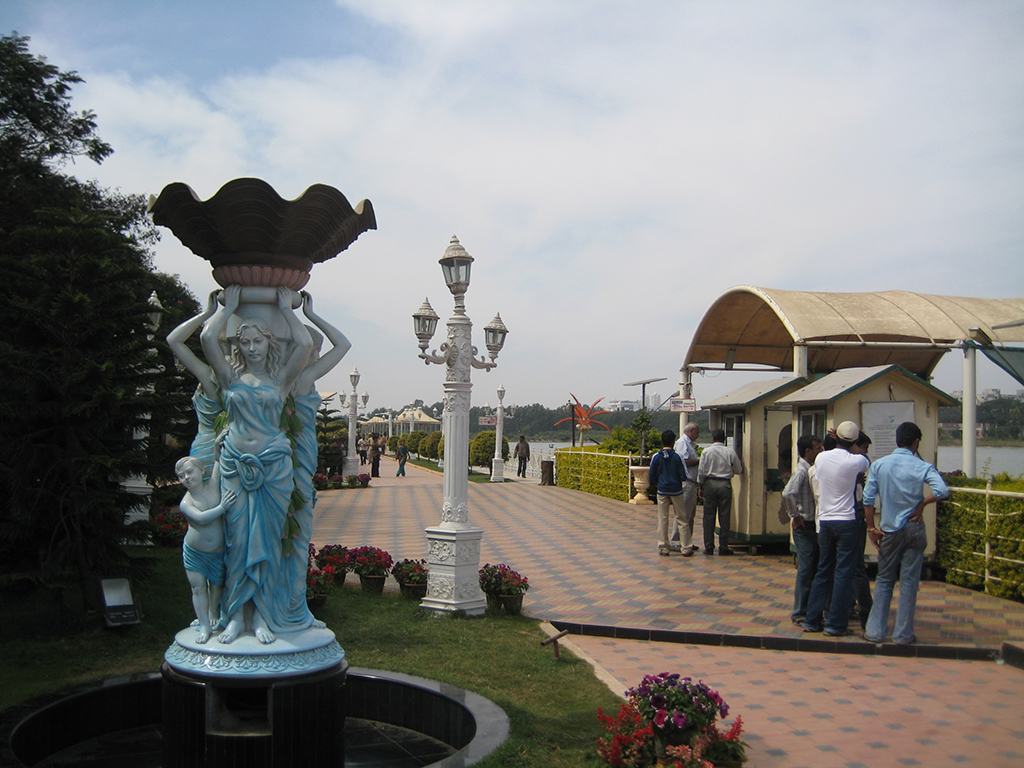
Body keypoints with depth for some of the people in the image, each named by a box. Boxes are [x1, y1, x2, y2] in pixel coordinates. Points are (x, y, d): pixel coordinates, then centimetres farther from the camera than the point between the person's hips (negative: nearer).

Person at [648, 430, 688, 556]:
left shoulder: (656, 457, -2)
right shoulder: (677, 456, -9)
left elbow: (651, 477, 3)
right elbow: (683, 475, -9)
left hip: (662, 490, 1)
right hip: (676, 490, -1)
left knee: (662, 520, 7)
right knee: (681, 519, 6)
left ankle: (663, 547, 8)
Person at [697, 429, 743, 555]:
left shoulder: (707, 451, -1)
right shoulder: (730, 452, 0)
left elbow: (701, 470, -1)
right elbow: (738, 470, 8)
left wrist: (700, 486, 10)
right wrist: (741, 464, 30)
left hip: (710, 484, 0)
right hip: (725, 485, 0)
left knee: (709, 517, 5)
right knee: (725, 517, 5)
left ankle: (709, 547, 6)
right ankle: (723, 547, 6)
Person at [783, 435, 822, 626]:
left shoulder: (811, 470, 12)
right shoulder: (801, 470, -16)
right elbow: (788, 494, -29)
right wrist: (795, 516, -19)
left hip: (813, 525, 9)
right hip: (804, 526, -9)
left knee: (814, 569, 14)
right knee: (806, 570, -5)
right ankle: (799, 614, 2)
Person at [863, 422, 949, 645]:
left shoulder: (879, 465, -2)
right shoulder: (922, 467, -7)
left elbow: (868, 498, -4)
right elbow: (942, 490, -23)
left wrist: (871, 528, 3)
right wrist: (921, 504, -7)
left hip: (889, 530, 2)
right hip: (914, 529, -1)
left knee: (884, 580, 12)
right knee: (909, 582, 6)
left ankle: (875, 631, 12)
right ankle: (903, 634, 10)